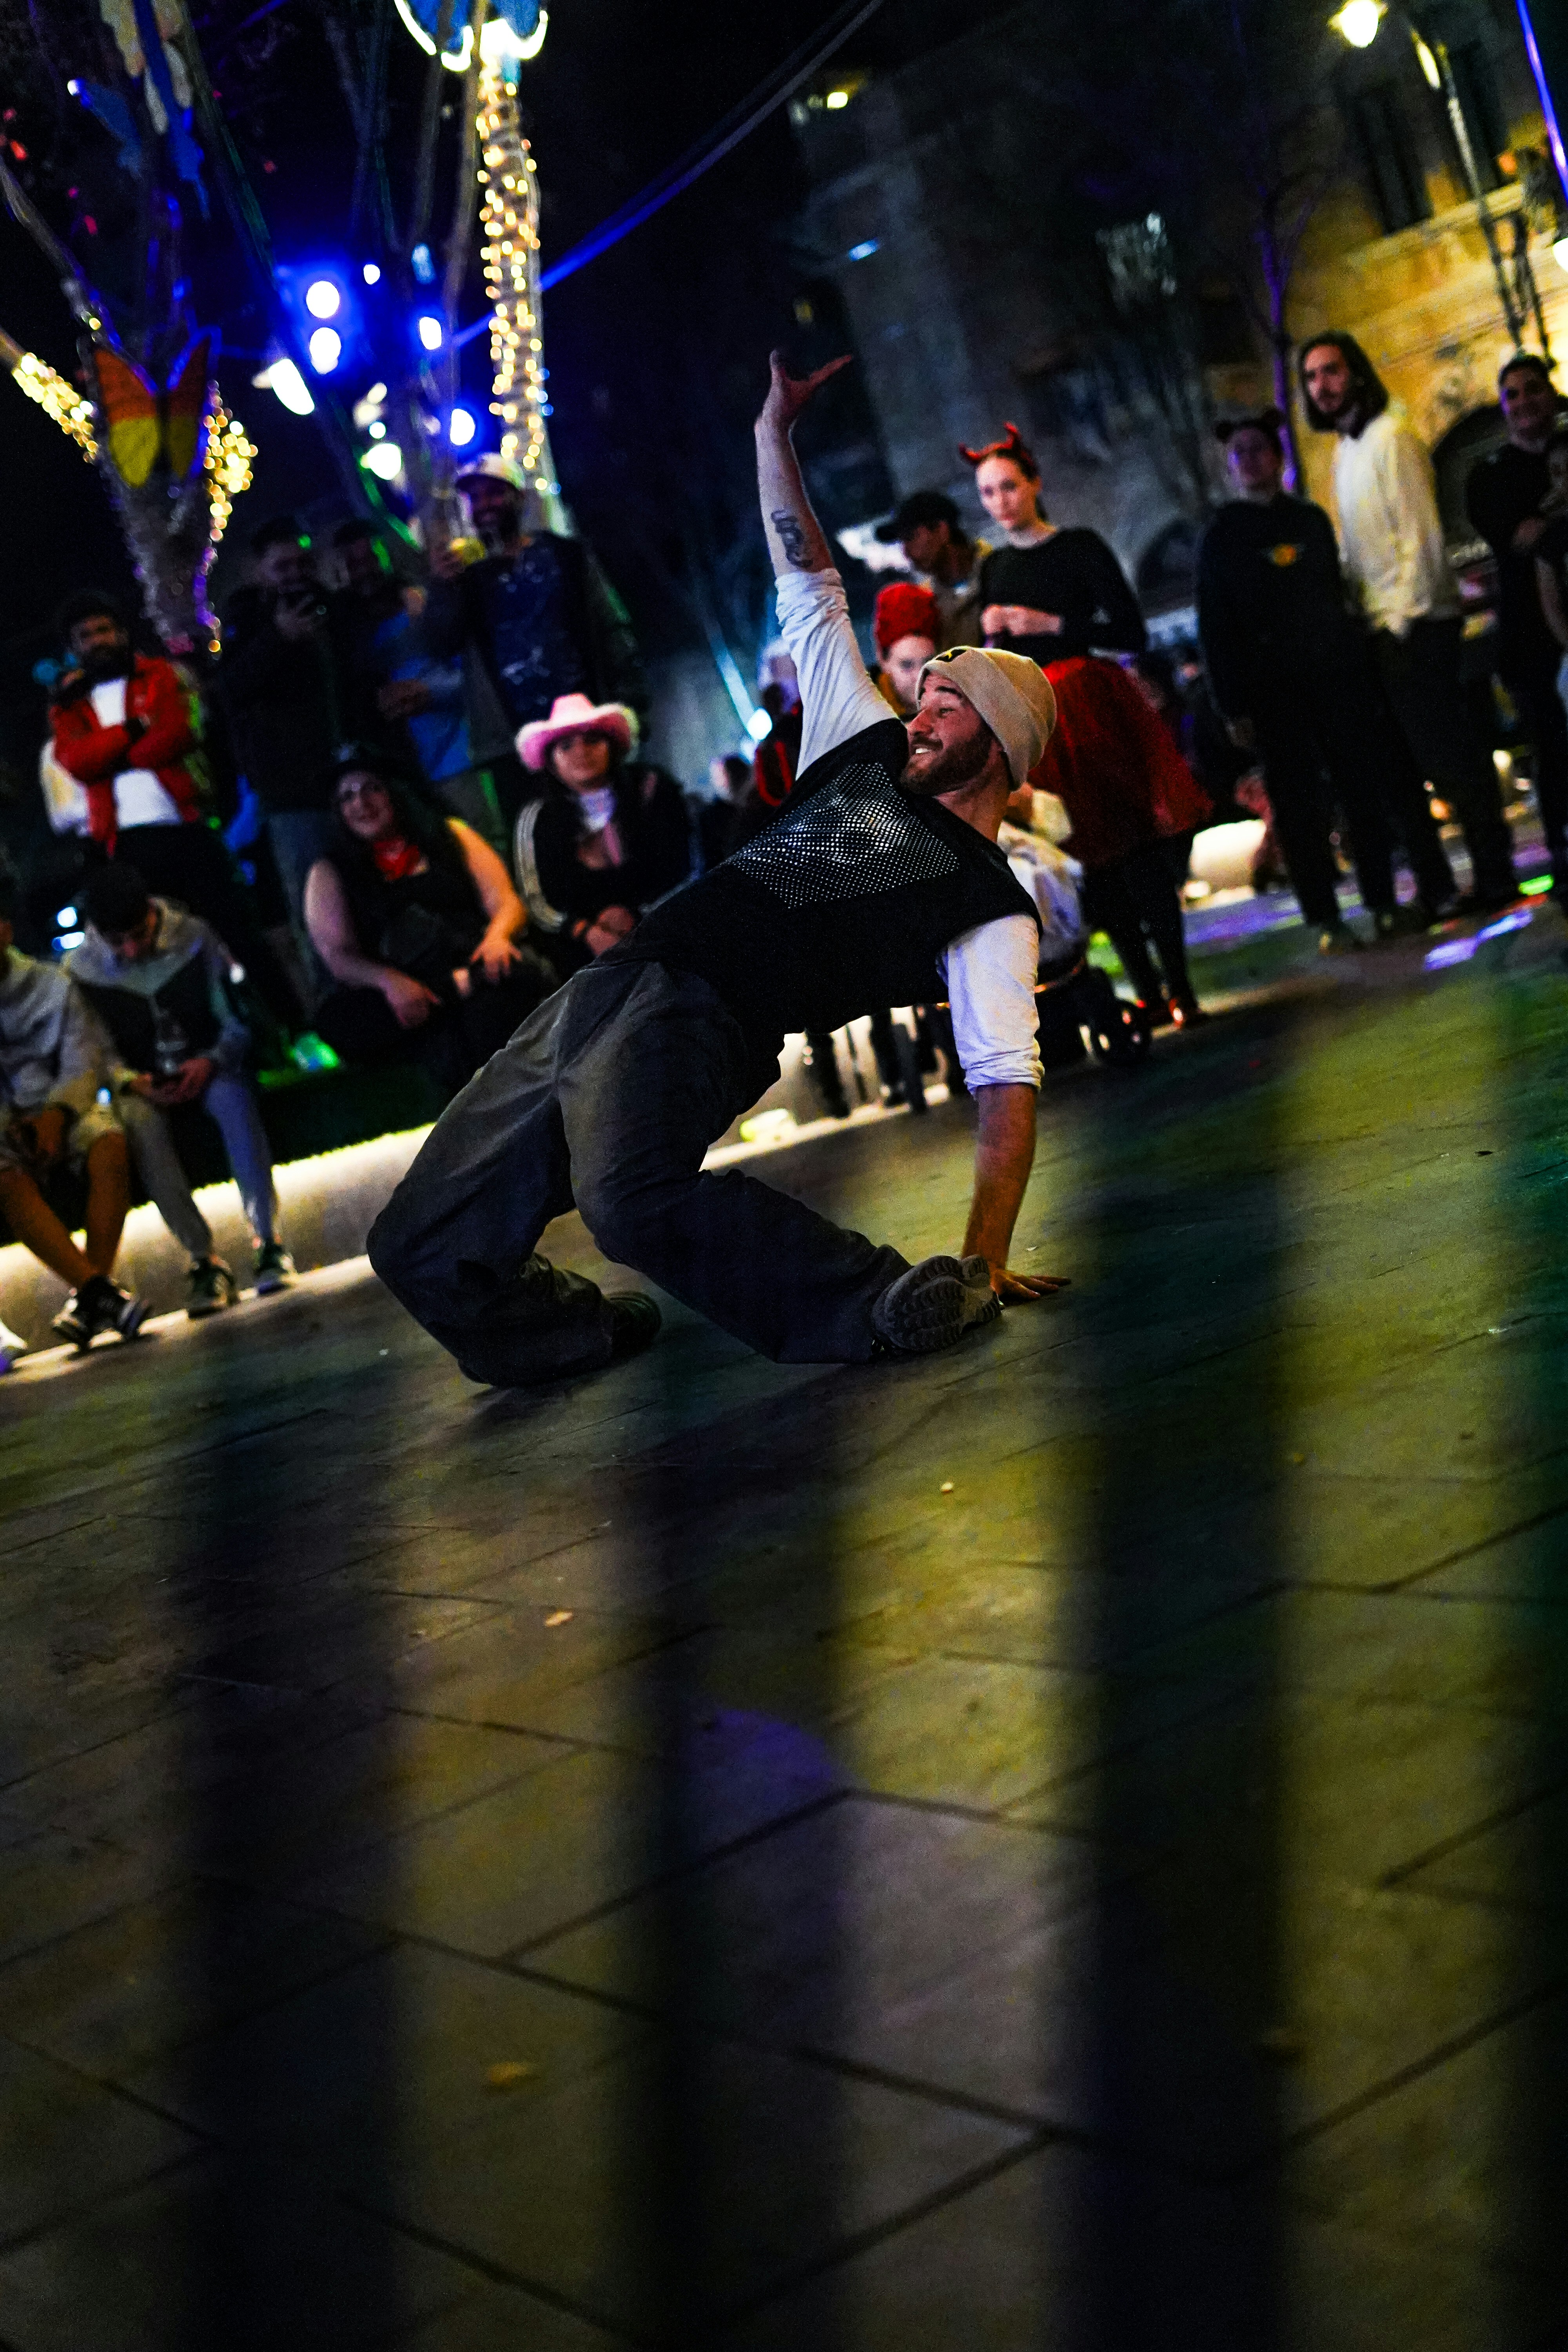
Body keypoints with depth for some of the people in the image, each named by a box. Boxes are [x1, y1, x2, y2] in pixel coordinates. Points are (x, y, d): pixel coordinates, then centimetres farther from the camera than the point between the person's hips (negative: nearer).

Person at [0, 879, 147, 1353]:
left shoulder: (53, 986, 5)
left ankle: (88, 1299, -30)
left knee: (110, 1147, -31)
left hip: (58, 1113, 1)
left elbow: (85, 1065, 0)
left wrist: (58, 1113, -21)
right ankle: (99, 1292, -40)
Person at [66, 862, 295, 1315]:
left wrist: (210, 1062, -19)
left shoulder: (196, 938, -3)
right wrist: (133, 1082, -18)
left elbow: (238, 1020, -1)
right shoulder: (80, 969, -4)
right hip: (142, 1085, 0)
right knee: (140, 1124, -36)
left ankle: (267, 1239, -33)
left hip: (207, 1069, 0)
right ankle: (203, 1258, -33)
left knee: (234, 1099, -36)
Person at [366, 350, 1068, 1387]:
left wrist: (985, 1260, -18)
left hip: (699, 1022, -7)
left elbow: (1008, 1081, -6)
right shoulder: (870, 750, 23)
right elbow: (809, 583, 28)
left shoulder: (991, 905, 3)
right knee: (425, 1249, -1)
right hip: (610, 983, 7)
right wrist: (778, 427, 23)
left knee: (635, 1198, -42)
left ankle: (874, 1301, -29)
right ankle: (592, 1331, 21)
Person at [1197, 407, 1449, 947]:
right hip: (1275, 693, -2)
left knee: (1364, 791, 3)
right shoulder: (1220, 538, 5)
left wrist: (1355, 656, 7)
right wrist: (1234, 709, -6)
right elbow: (1215, 630, 1)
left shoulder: (1311, 519, 13)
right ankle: (1326, 919, 2)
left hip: (1337, 675, 3)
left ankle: (1383, 903, 10)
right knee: (1299, 805, -3)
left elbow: (1339, 594, 16)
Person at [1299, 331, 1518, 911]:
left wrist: (1404, 620, -17)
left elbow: (1422, 535, -15)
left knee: (1449, 753, -5)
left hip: (1413, 626, -8)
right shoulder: (1343, 451, 16)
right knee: (1402, 764, 9)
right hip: (1381, 629, 8)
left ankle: (1494, 878, 2)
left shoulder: (1389, 438, -10)